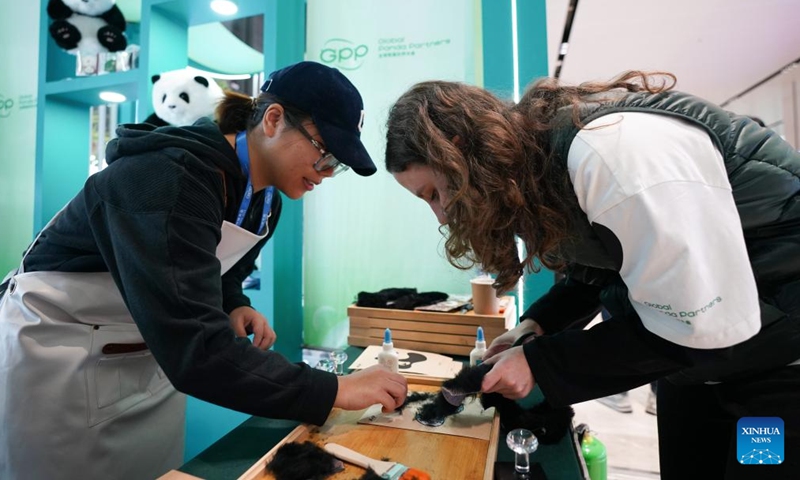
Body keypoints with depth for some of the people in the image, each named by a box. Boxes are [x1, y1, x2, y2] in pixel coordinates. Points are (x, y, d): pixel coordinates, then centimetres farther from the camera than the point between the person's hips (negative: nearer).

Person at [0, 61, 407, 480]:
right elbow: (193, 346, -40)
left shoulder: (266, 202, -5)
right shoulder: (170, 178, -32)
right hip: (56, 358, -6)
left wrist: (235, 309, -12)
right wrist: (333, 391, -36)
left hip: (153, 356, 7)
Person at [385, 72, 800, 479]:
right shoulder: (533, 158, -4)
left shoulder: (607, 151, -32)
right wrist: (536, 325, -7)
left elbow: (698, 326, -29)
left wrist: (538, 363, -23)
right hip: (704, 336, 7)